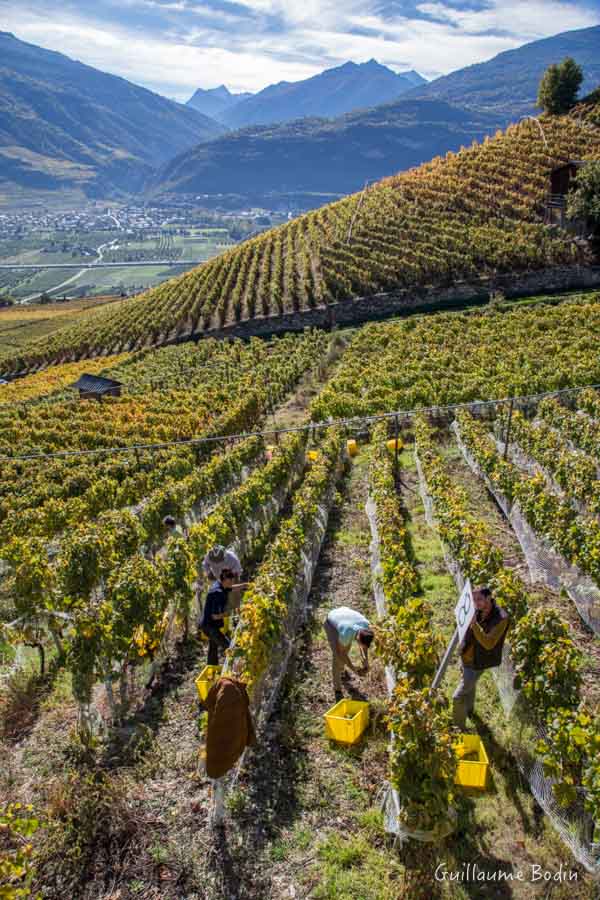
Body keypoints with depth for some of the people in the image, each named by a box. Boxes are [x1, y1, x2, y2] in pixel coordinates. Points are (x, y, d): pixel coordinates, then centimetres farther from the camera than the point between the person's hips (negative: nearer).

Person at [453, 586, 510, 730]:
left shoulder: (501, 618, -28)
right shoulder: (478, 611, -8)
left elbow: (488, 644, -34)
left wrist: (474, 624, -40)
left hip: (476, 664, -7)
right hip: (465, 657, 7)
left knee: (458, 697, -5)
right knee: (470, 686, 31)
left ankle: (459, 728, 13)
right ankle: (469, 709, 56)